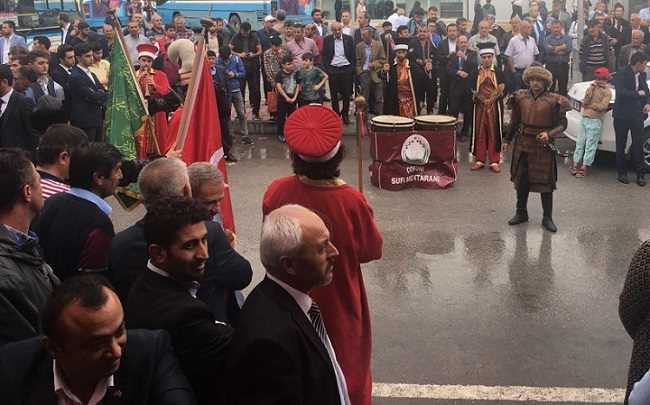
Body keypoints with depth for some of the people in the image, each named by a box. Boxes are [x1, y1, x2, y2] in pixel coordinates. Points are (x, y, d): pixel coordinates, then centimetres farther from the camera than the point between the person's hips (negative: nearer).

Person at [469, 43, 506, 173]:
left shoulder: (499, 73, 2)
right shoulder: (475, 73, 4)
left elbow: (504, 92, 1)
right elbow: (470, 91, 3)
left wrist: (499, 93, -20)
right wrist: (475, 95, -17)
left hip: (494, 108, -1)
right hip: (479, 107, 1)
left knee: (494, 133, 3)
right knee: (479, 133, 5)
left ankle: (494, 161, 10)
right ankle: (479, 160, 15)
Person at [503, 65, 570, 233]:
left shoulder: (553, 100, -7)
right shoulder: (521, 97, 4)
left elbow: (561, 125, -2)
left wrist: (549, 134, -20)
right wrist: (508, 140, 14)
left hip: (543, 146, -3)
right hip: (522, 144, 4)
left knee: (545, 182, 2)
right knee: (521, 180, 11)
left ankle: (547, 218, 13)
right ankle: (521, 213, 27)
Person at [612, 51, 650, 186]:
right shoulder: (621, 75, -12)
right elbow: (620, 92, -25)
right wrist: (638, 94, -16)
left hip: (637, 115, 4)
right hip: (622, 115, -4)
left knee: (638, 145, 3)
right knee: (621, 145, 7)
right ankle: (622, 173, 18)